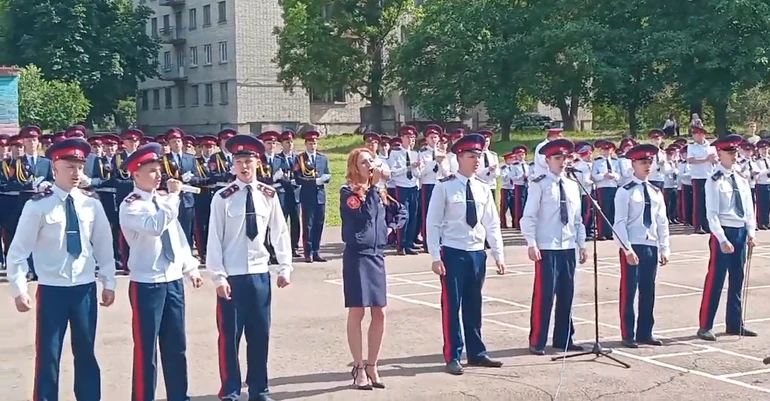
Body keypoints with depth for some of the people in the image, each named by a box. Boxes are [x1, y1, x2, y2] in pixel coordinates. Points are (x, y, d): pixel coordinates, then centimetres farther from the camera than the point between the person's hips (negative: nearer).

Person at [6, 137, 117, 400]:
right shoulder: (38, 205, -9)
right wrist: (19, 289, -10)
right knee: (48, 355, 4)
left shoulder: (91, 203, 0)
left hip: (85, 288, 3)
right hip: (52, 290, -3)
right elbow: (19, 250, -6)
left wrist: (109, 283, 8)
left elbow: (104, 245, 7)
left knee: (86, 352, 14)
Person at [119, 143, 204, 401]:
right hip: (146, 285, -7)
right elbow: (156, 226, -30)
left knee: (176, 346, 15)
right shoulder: (130, 206, -12)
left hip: (173, 281, 7)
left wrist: (190, 269, 17)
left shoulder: (163, 201, 11)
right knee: (146, 349, 1)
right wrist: (174, 196, -24)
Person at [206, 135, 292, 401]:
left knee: (260, 334, 11)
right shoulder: (223, 198, -7)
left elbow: (280, 233, 7)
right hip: (232, 276, -3)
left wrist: (285, 267, 2)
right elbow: (214, 239, -6)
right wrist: (218, 277, -10)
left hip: (260, 274, 3)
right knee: (229, 336, 4)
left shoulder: (269, 195, 2)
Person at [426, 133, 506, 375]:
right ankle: (453, 357, 10)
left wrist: (498, 254, 4)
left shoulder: (483, 189, 7)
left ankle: (476, 353, 23)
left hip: (477, 253, 5)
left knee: (474, 305, 13)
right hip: (453, 253, -5)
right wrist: (435, 257, -12)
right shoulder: (444, 187, -7)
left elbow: (492, 224, 10)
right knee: (452, 305, 2)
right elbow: (433, 223, -7)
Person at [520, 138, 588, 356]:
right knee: (543, 295, -5)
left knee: (566, 295, 10)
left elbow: (578, 218, 16)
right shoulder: (539, 184, -6)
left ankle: (563, 339, 21)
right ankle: (537, 342, 4)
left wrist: (582, 244, 12)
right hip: (547, 249, -6)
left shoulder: (572, 186, 12)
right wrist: (531, 244, -16)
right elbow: (528, 217, -9)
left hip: (568, 248, 6)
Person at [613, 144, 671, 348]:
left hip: (652, 247, 6)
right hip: (632, 247, -6)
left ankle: (645, 333, 20)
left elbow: (662, 222, 13)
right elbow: (620, 223, -10)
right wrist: (627, 249, -16)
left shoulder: (656, 192, 11)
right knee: (628, 292, 0)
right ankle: (628, 335, 7)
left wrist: (664, 249, 7)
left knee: (648, 293, 10)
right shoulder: (625, 192, -6)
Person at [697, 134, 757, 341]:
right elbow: (712, 214, -15)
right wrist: (722, 239, -19)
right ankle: (705, 326, 2)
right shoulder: (714, 181, -11)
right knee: (715, 280, -4)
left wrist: (751, 232, 2)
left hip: (741, 232, 7)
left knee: (737, 280, 13)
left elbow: (748, 207, 12)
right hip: (723, 233, -7)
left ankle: (734, 324, 24)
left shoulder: (742, 178, 9)